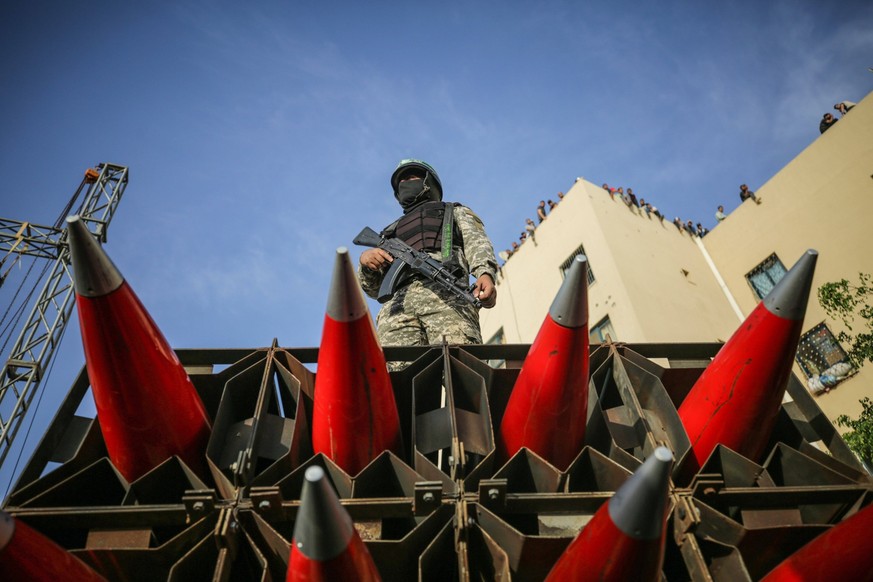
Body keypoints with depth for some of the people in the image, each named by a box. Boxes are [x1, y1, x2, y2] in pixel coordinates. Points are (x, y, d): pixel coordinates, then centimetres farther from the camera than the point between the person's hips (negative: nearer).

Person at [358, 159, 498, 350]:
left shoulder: (455, 212, 36)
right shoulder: (391, 233, 41)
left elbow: (476, 242, 13)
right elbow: (373, 288, 32)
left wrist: (485, 273, -10)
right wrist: (366, 263, 8)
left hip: (445, 293, -2)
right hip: (396, 303, 3)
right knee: (396, 364, -26)